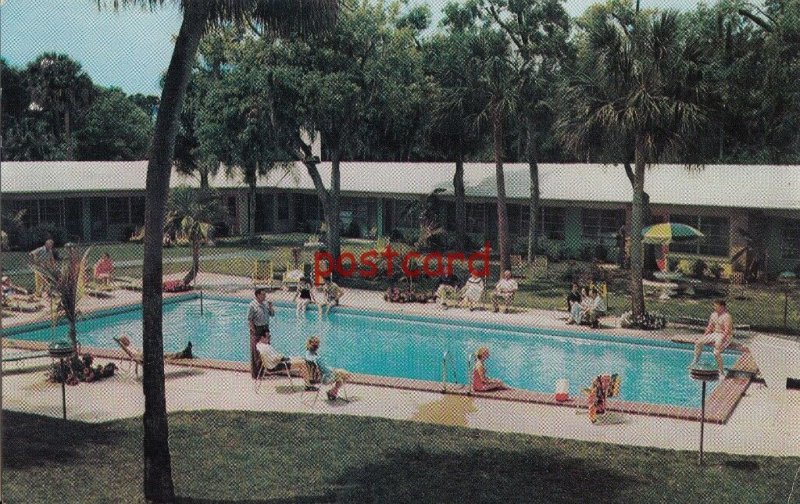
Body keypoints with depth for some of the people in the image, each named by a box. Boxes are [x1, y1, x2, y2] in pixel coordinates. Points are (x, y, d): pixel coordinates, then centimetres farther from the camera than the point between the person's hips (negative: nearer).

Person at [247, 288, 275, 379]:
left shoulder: (265, 304, 7)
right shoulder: (252, 305, -15)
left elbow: (272, 314, 14)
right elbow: (249, 319, -14)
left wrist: (270, 307, -6)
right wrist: (254, 332, -16)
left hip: (265, 329, 7)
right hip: (257, 330, -7)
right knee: (256, 353, -1)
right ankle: (255, 374, 7)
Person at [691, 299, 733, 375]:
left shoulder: (727, 316, -18)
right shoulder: (714, 314, 7)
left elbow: (727, 331, -23)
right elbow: (710, 326, 13)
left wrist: (720, 340, -29)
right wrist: (704, 335, 0)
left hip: (725, 336, -8)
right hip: (714, 334, 8)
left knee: (716, 352, -29)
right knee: (698, 342, -6)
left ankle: (721, 371, -18)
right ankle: (696, 359, 11)